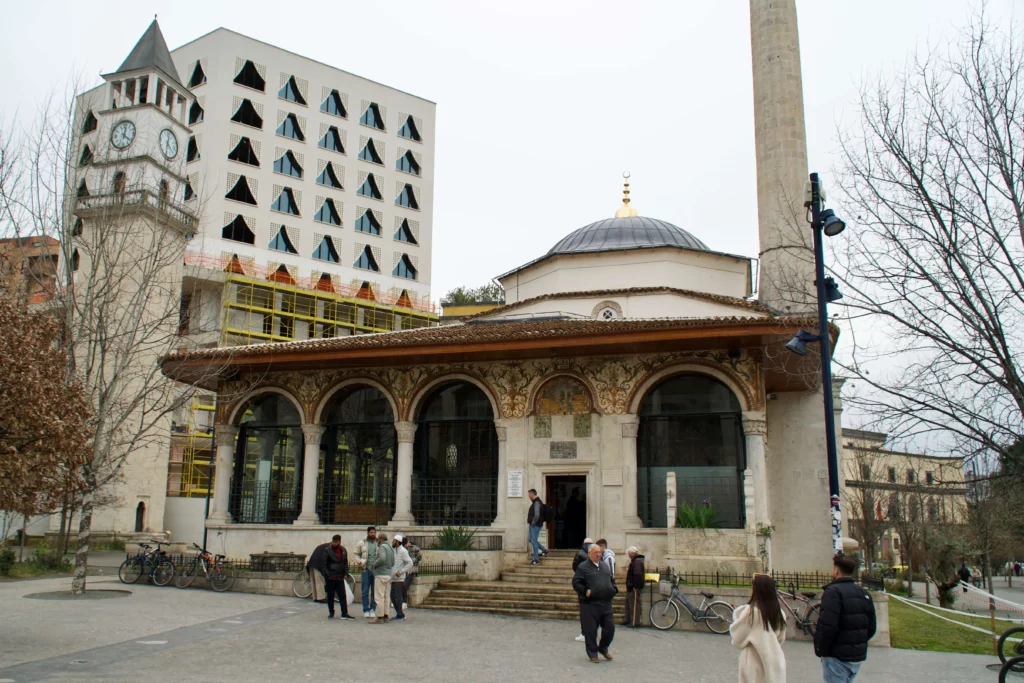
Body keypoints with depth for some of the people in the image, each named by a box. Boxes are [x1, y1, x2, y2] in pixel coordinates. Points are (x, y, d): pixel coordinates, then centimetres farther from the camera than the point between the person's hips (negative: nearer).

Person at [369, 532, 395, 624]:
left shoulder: (382, 547, -11)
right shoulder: (390, 548, 16)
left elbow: (382, 558, -28)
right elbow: (392, 563, 17)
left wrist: (374, 564, -13)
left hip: (380, 575, -9)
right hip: (388, 574, 9)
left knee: (379, 597, -7)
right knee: (385, 597, 12)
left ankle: (379, 617, -7)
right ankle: (385, 616, 13)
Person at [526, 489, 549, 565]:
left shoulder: (537, 503, -19)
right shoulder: (535, 502, 13)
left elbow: (537, 515, -29)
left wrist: (533, 523, -17)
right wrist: (530, 521, 15)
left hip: (535, 525, -10)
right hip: (533, 525, 10)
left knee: (534, 541, -4)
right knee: (532, 540, 18)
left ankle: (536, 559, 3)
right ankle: (544, 550, 29)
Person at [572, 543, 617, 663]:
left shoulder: (604, 566, 18)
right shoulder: (583, 567, -2)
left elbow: (612, 579, 29)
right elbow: (576, 583, -6)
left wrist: (614, 589, 11)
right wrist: (585, 591, -19)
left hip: (606, 604, 6)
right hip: (590, 605, -5)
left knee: (610, 628, 8)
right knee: (590, 630, 1)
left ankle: (603, 648, 31)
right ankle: (592, 654, 16)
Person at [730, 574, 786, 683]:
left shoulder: (750, 612, -16)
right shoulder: (779, 614, 1)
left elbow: (737, 639, -8)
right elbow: (781, 639, 12)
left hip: (755, 663, -5)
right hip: (775, 664, 5)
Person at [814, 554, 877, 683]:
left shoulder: (834, 591, -16)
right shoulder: (864, 593, 10)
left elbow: (827, 627, -24)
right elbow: (871, 627, 15)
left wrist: (821, 650, -12)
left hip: (838, 657, -8)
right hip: (859, 655, 8)